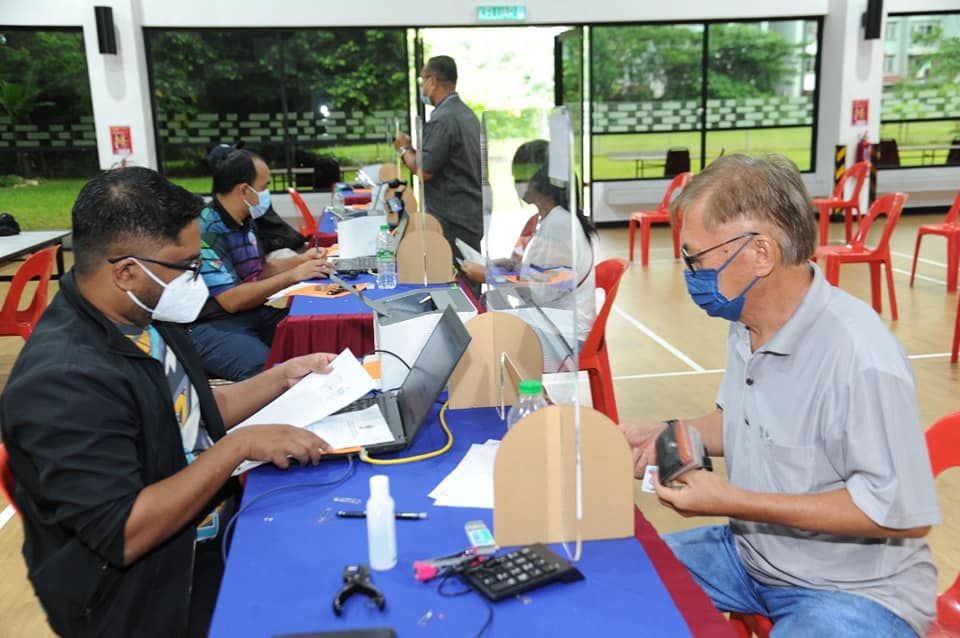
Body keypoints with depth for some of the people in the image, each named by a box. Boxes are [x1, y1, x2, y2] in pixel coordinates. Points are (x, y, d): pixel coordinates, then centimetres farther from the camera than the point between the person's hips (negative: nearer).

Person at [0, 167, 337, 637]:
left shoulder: (144, 317, 0)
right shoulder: (64, 380, -28)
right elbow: (122, 534, -30)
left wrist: (285, 375, 5)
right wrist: (242, 445, -27)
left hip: (208, 537, 8)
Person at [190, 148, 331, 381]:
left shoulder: (245, 222, 7)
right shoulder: (205, 232, -20)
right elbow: (232, 300, -23)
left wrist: (300, 260, 5)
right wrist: (294, 275, -19)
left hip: (250, 314, 8)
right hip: (211, 326, -8)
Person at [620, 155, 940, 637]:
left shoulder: (859, 356, -28)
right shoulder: (747, 322, 0)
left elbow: (903, 512, -25)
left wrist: (733, 501, -26)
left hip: (855, 591, -8)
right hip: (750, 554, 8)